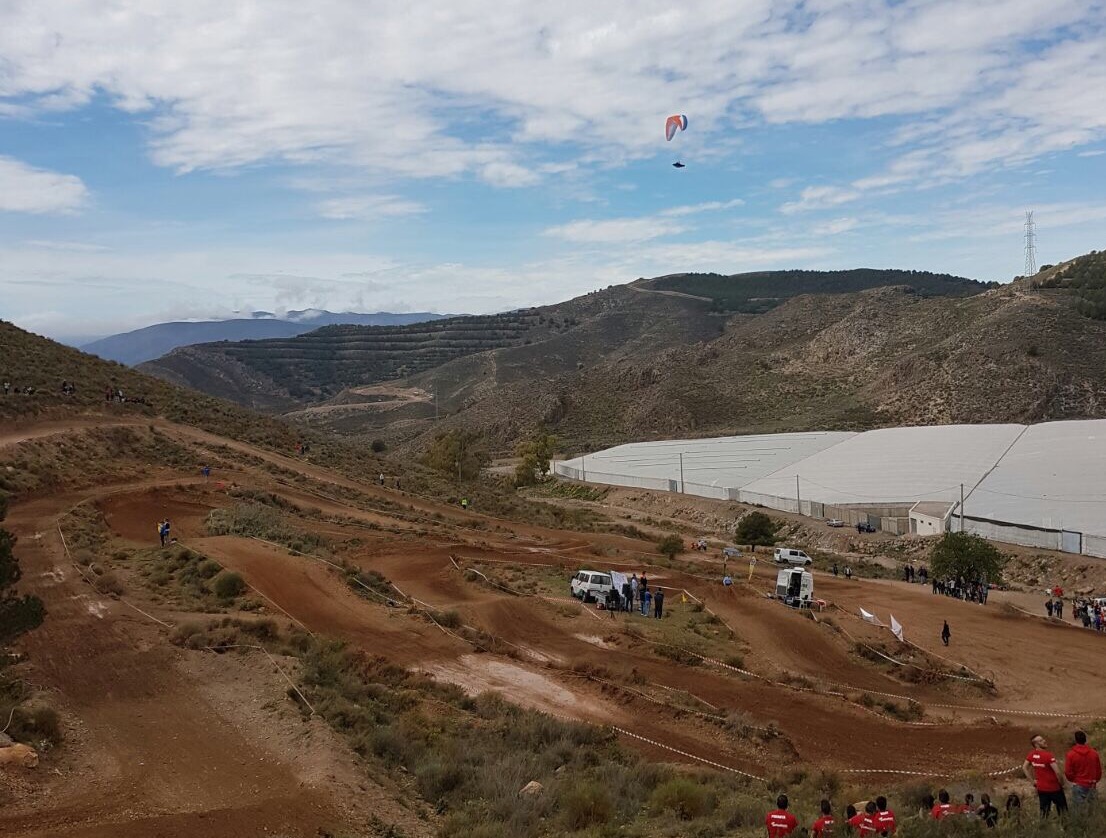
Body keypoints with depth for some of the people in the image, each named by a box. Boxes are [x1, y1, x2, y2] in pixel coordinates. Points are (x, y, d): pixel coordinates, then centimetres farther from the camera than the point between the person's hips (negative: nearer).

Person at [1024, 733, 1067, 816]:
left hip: (1041, 788, 5)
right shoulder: (1048, 756, -22)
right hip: (1054, 788, -5)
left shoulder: (1031, 755, -3)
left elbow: (1024, 768, 3)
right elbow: (1058, 772, -24)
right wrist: (1062, 783, -7)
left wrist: (1032, 780, 7)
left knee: (1044, 811, 13)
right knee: (1062, 809, 13)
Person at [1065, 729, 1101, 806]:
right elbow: (1099, 770, 7)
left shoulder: (1071, 754, -12)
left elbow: (1068, 772, -9)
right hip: (1092, 786, 3)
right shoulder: (1094, 753, -2)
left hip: (1078, 785, -3)